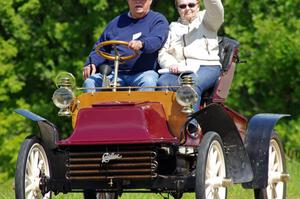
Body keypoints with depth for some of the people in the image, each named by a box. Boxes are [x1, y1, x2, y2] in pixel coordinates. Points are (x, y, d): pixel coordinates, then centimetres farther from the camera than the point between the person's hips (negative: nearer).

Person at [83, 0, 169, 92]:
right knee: (89, 82, -21)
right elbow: (100, 49, 26)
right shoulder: (116, 22, 24)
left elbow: (157, 40, -12)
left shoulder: (158, 20, 10)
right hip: (115, 73, 4)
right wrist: (91, 63, 4)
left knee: (148, 82, -37)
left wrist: (141, 44, -36)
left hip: (142, 73, -4)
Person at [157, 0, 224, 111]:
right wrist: (171, 64, -4)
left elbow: (216, 10, -3)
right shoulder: (173, 27, 30)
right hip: (179, 70, 3)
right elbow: (163, 53, 18)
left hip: (207, 66, -3)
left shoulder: (205, 20, 21)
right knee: (162, 83, -30)